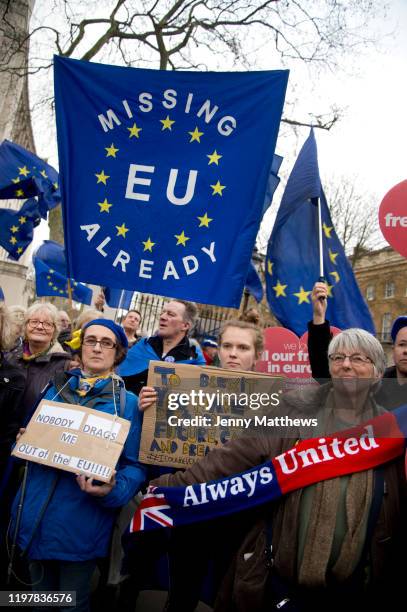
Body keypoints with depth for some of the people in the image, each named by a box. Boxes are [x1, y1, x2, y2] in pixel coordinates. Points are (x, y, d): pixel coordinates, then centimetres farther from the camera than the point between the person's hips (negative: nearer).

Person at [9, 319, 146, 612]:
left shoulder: (127, 402, -6)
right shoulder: (55, 390, 6)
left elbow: (135, 465, -7)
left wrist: (113, 491, -26)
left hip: (80, 524, -4)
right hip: (36, 519, 4)